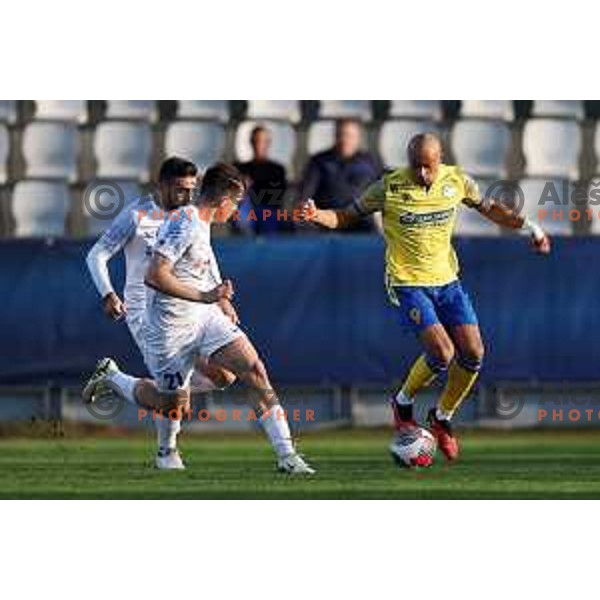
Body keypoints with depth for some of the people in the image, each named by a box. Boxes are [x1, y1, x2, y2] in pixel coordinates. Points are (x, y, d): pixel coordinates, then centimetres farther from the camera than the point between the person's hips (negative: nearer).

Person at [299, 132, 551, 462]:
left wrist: (529, 226, 5)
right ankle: (403, 403, 9)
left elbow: (489, 208, 15)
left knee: (473, 353, -4)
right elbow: (346, 217, -5)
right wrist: (317, 216, -25)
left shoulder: (456, 181, -3)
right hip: (407, 282, -5)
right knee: (442, 352, -19)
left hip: (447, 279, 5)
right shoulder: (389, 188, -13)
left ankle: (442, 417, 19)